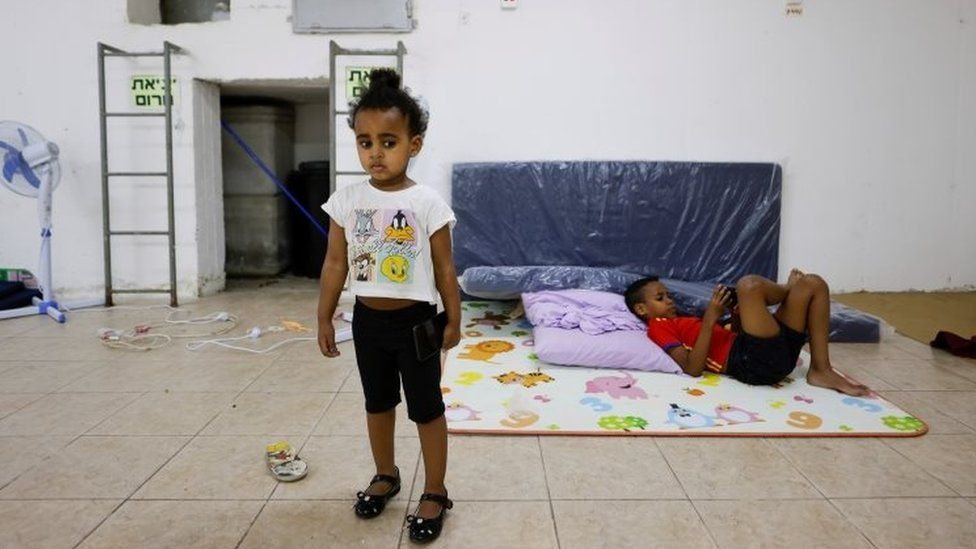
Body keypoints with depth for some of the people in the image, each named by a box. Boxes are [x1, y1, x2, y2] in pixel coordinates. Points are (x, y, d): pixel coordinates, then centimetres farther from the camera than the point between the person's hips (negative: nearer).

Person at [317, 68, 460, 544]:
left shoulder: (427, 203, -12)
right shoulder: (347, 201, -5)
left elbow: (444, 268, -5)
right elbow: (335, 263, 2)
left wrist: (453, 320, -1)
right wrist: (324, 318, 4)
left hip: (415, 320, -3)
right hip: (368, 320, 4)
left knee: (426, 407, 7)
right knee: (378, 403, 20)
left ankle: (435, 494, 23)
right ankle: (385, 475, 41)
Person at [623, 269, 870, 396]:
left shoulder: (681, 321, 32)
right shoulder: (658, 327, 4)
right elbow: (693, 368, -13)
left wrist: (736, 312, 11)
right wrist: (710, 318, -14)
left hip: (776, 353, 9)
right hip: (753, 362, -9)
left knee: (813, 283, 8)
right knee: (749, 284, -25)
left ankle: (821, 370, -2)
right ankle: (789, 288, 15)